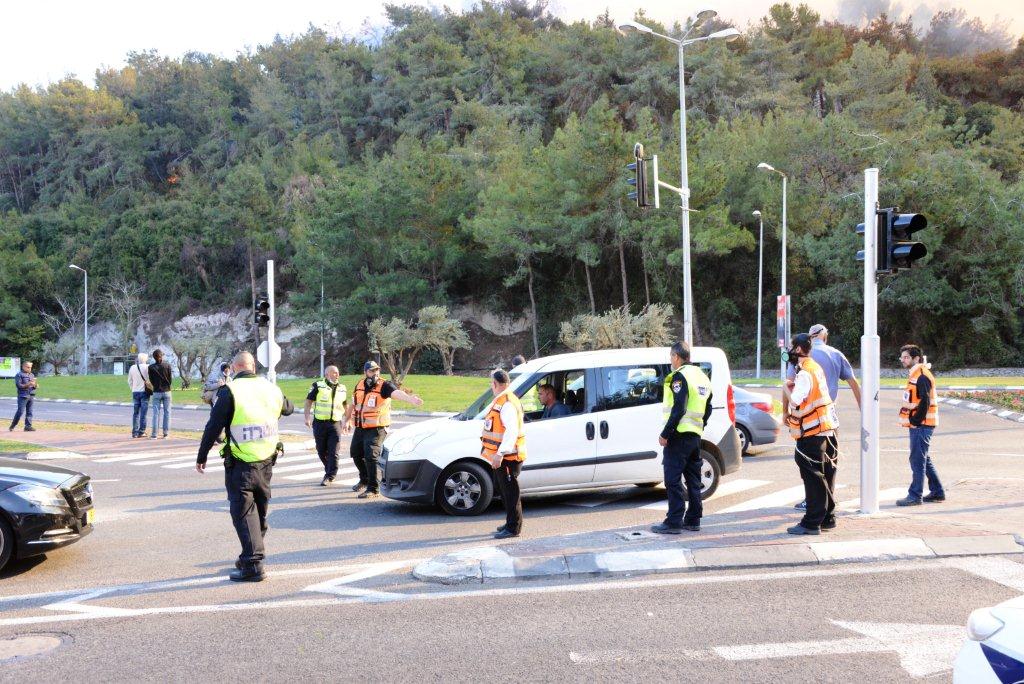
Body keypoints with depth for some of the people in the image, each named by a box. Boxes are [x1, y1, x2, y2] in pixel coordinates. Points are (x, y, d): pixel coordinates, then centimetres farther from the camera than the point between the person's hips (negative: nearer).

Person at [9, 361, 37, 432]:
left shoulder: (32, 375, 19)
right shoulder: (19, 375, -2)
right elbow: (18, 385, -11)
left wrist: (35, 385, -2)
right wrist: (28, 385, -22)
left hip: (31, 396, 6)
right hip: (23, 396, -6)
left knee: (29, 412, 2)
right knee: (20, 411, -8)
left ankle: (28, 426, 4)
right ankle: (12, 426, 3)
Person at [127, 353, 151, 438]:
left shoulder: (132, 368, 6)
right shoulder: (147, 367, -9)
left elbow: (130, 381, 12)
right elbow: (149, 380, -10)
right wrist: (152, 389, 3)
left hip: (135, 392, 4)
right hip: (144, 392, -4)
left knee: (135, 413, 9)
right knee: (143, 413, -1)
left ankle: (135, 432, 7)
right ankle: (141, 432, -2)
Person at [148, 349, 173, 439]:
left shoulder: (151, 367, -5)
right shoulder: (167, 365, -6)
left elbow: (151, 380, 1)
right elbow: (170, 378, -3)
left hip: (156, 392, 0)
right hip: (166, 391, 0)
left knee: (156, 413, 3)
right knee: (167, 412, 6)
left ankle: (154, 434, 1)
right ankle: (165, 433, 5)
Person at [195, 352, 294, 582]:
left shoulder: (229, 391, -12)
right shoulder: (271, 388, 4)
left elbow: (213, 427, -11)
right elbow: (288, 408, 24)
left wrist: (201, 457, 0)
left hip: (240, 465, -5)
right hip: (266, 462, 5)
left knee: (244, 513, 1)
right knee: (260, 510, 19)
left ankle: (253, 565, -4)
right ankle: (251, 557, 31)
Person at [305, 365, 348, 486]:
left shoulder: (342, 388, 11)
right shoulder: (318, 386, 0)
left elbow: (345, 405, 21)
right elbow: (309, 401, 1)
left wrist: (346, 421, 15)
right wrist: (307, 417, -10)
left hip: (335, 423, 1)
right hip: (319, 423, -1)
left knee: (333, 452, -6)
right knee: (321, 451, 8)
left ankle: (329, 476, -1)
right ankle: (330, 471, 27)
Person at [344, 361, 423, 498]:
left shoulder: (384, 385, -13)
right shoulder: (360, 385, 6)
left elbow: (397, 393, -34)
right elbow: (353, 404, 21)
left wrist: (410, 399, -53)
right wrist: (347, 420, 17)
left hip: (376, 429, -7)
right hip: (360, 428, 7)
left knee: (370, 456, -17)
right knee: (355, 453, 20)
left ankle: (373, 489, -8)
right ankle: (364, 480, 45)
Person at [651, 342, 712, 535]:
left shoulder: (680, 376, -13)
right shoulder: (702, 376, 16)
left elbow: (678, 409, -21)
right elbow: (707, 409, 20)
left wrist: (665, 434, -18)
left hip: (679, 435, -9)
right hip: (695, 435, 9)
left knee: (673, 479, -6)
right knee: (693, 479, 14)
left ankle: (673, 522, -6)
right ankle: (693, 520, 18)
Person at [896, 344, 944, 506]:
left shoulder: (922, 376, -16)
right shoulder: (915, 374, 16)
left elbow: (925, 402, -22)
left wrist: (916, 421, -18)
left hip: (921, 425, -10)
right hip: (918, 424, 10)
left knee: (917, 460, -7)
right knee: (924, 459, 16)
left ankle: (915, 496, -3)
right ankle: (937, 493, 24)